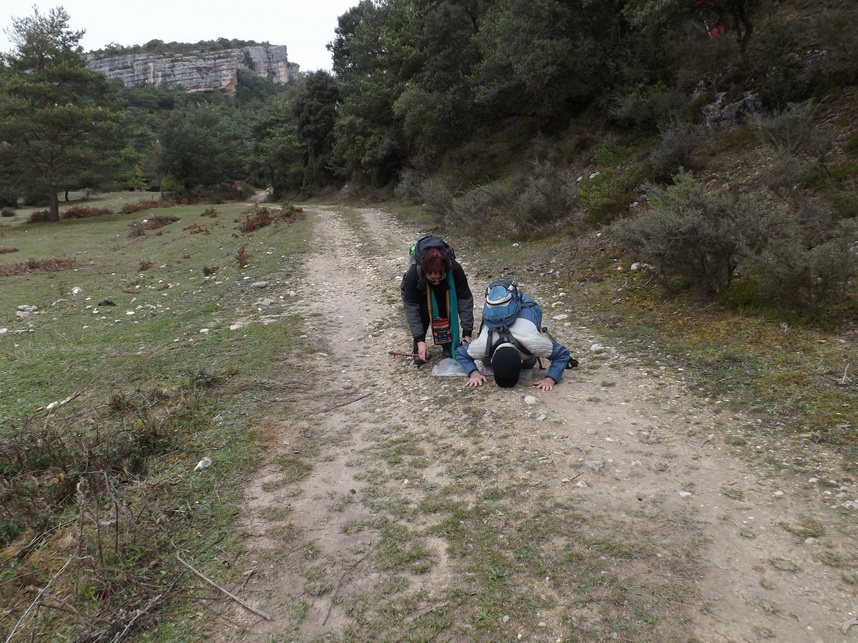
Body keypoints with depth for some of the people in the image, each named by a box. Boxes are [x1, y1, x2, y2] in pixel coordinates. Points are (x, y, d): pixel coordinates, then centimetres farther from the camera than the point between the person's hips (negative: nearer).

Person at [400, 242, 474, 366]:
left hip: (443, 295, 1)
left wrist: (467, 333, -33)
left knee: (447, 311, -20)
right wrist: (419, 340, -35)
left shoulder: (455, 269, -37)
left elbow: (465, 300, -31)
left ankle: (448, 344, 3)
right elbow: (411, 307, -34)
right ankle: (418, 349, 0)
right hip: (420, 296, -1)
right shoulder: (413, 274, -40)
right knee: (422, 313, -22)